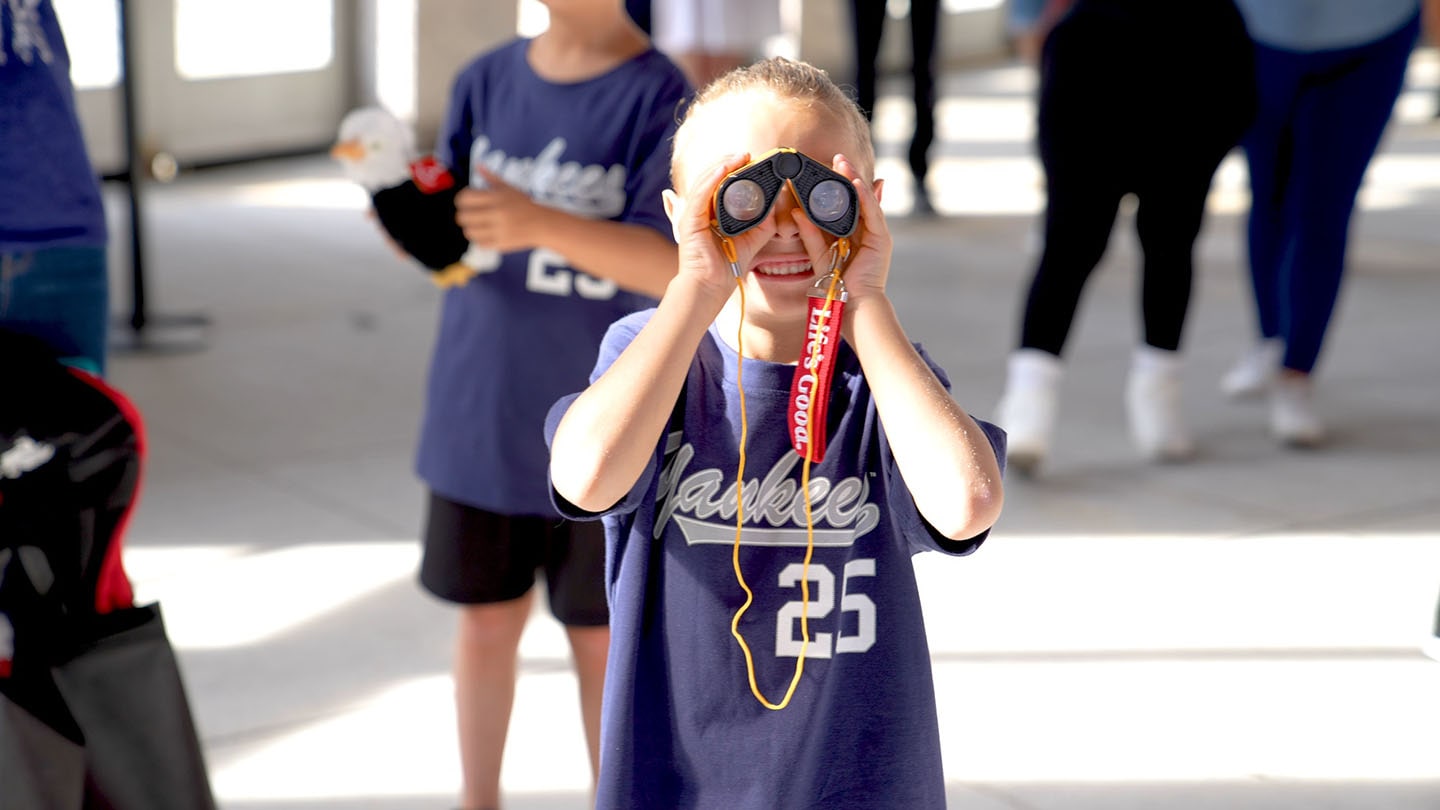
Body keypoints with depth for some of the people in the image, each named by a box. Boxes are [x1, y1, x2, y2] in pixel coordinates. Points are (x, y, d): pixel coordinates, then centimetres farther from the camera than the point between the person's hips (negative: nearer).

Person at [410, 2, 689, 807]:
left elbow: (669, 263, -19)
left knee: (600, 635, 8)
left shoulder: (659, 96, -12)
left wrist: (539, 223, -33)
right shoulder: (487, 81, 3)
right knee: (487, 617, 14)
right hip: (481, 411, 4)